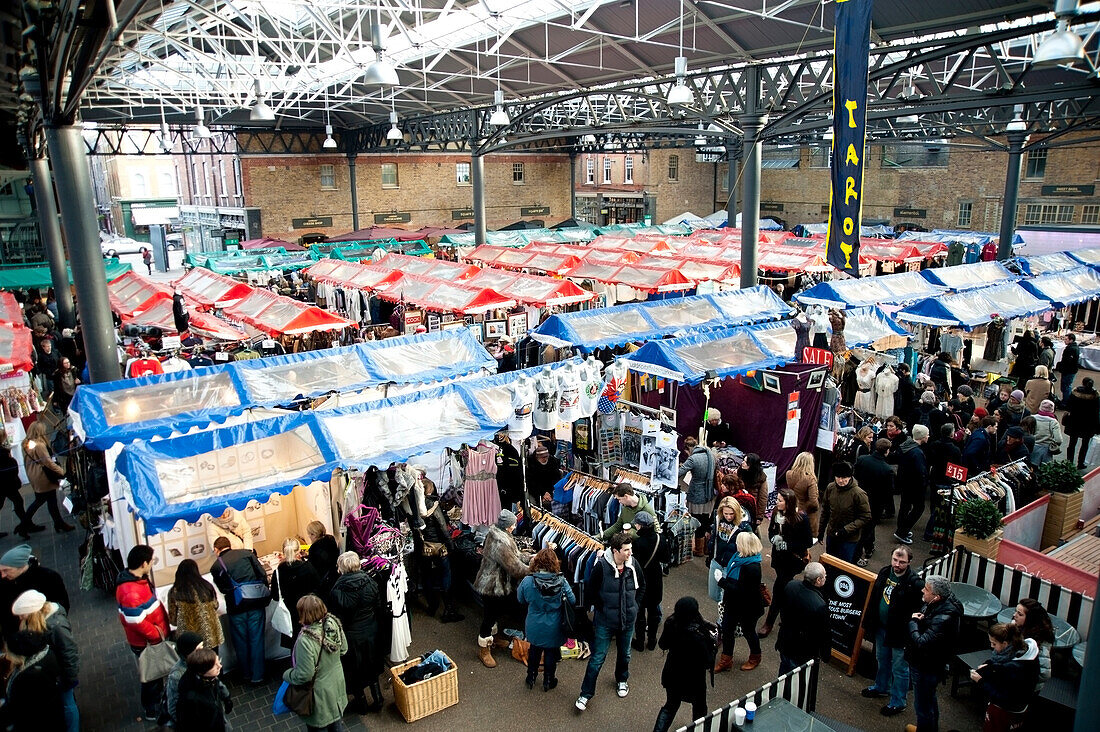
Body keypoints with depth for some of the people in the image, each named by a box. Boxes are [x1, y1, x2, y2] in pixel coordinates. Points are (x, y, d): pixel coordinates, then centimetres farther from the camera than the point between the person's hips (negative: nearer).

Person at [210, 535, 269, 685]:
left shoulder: (216, 566, 3)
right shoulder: (246, 553, 3)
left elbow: (222, 588, 11)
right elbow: (263, 574, 0)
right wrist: (266, 597, 9)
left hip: (236, 607, 0)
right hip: (256, 603, 1)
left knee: (241, 641, 16)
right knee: (257, 640, 9)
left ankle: (246, 673, 30)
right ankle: (257, 675, 16)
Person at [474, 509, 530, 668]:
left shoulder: (496, 532, 0)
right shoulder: (500, 543, -32)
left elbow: (514, 554, 14)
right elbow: (514, 567, -28)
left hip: (500, 583, 10)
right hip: (493, 585, -10)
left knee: (499, 612, 25)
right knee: (490, 617, 6)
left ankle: (490, 637, 46)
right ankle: (483, 650, 23)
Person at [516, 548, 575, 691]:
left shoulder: (527, 581, -21)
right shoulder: (561, 581, -22)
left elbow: (521, 600, -3)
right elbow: (573, 601, -11)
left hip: (534, 628, 1)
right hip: (554, 629, -1)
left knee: (534, 651, 26)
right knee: (551, 653, 21)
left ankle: (531, 678, 40)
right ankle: (548, 681, 36)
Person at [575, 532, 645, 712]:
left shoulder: (633, 565, -9)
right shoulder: (601, 566, -22)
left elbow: (641, 586, 10)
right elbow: (590, 591, -10)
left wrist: (634, 606, 6)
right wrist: (601, 609, -7)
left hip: (628, 620, 4)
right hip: (605, 621, -4)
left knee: (624, 654, 22)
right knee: (597, 658, 1)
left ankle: (622, 680, 49)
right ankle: (585, 694, 15)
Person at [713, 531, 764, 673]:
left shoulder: (752, 567, -32)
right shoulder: (738, 557, -5)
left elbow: (741, 591, -31)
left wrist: (722, 581, -29)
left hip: (747, 608, -8)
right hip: (732, 604, 8)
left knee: (748, 631, 17)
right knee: (727, 629, 16)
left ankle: (755, 657, 44)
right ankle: (726, 660, 33)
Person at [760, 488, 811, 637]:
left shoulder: (801, 518, -21)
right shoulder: (776, 514, -6)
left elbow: (808, 543, -14)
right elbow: (771, 531, 10)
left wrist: (787, 544, -20)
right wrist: (774, 538, -13)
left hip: (794, 559, -5)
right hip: (779, 557, 5)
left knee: (778, 587, -6)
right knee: (784, 587, 19)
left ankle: (769, 622, 5)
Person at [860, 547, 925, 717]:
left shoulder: (915, 583, -25)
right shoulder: (884, 572, -4)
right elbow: (874, 599, 8)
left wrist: (909, 634, -22)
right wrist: (868, 623, 11)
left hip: (900, 633, -7)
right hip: (881, 627, 7)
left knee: (899, 668, 11)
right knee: (882, 660, 27)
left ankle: (898, 702, 28)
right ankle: (881, 687, 49)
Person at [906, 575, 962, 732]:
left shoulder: (943, 619, -34)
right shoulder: (934, 605, -7)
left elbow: (921, 643, -33)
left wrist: (913, 622, -20)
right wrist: (917, 620, -11)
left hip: (926, 668, -10)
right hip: (921, 662, 10)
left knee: (923, 705, 8)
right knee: (929, 700, 30)